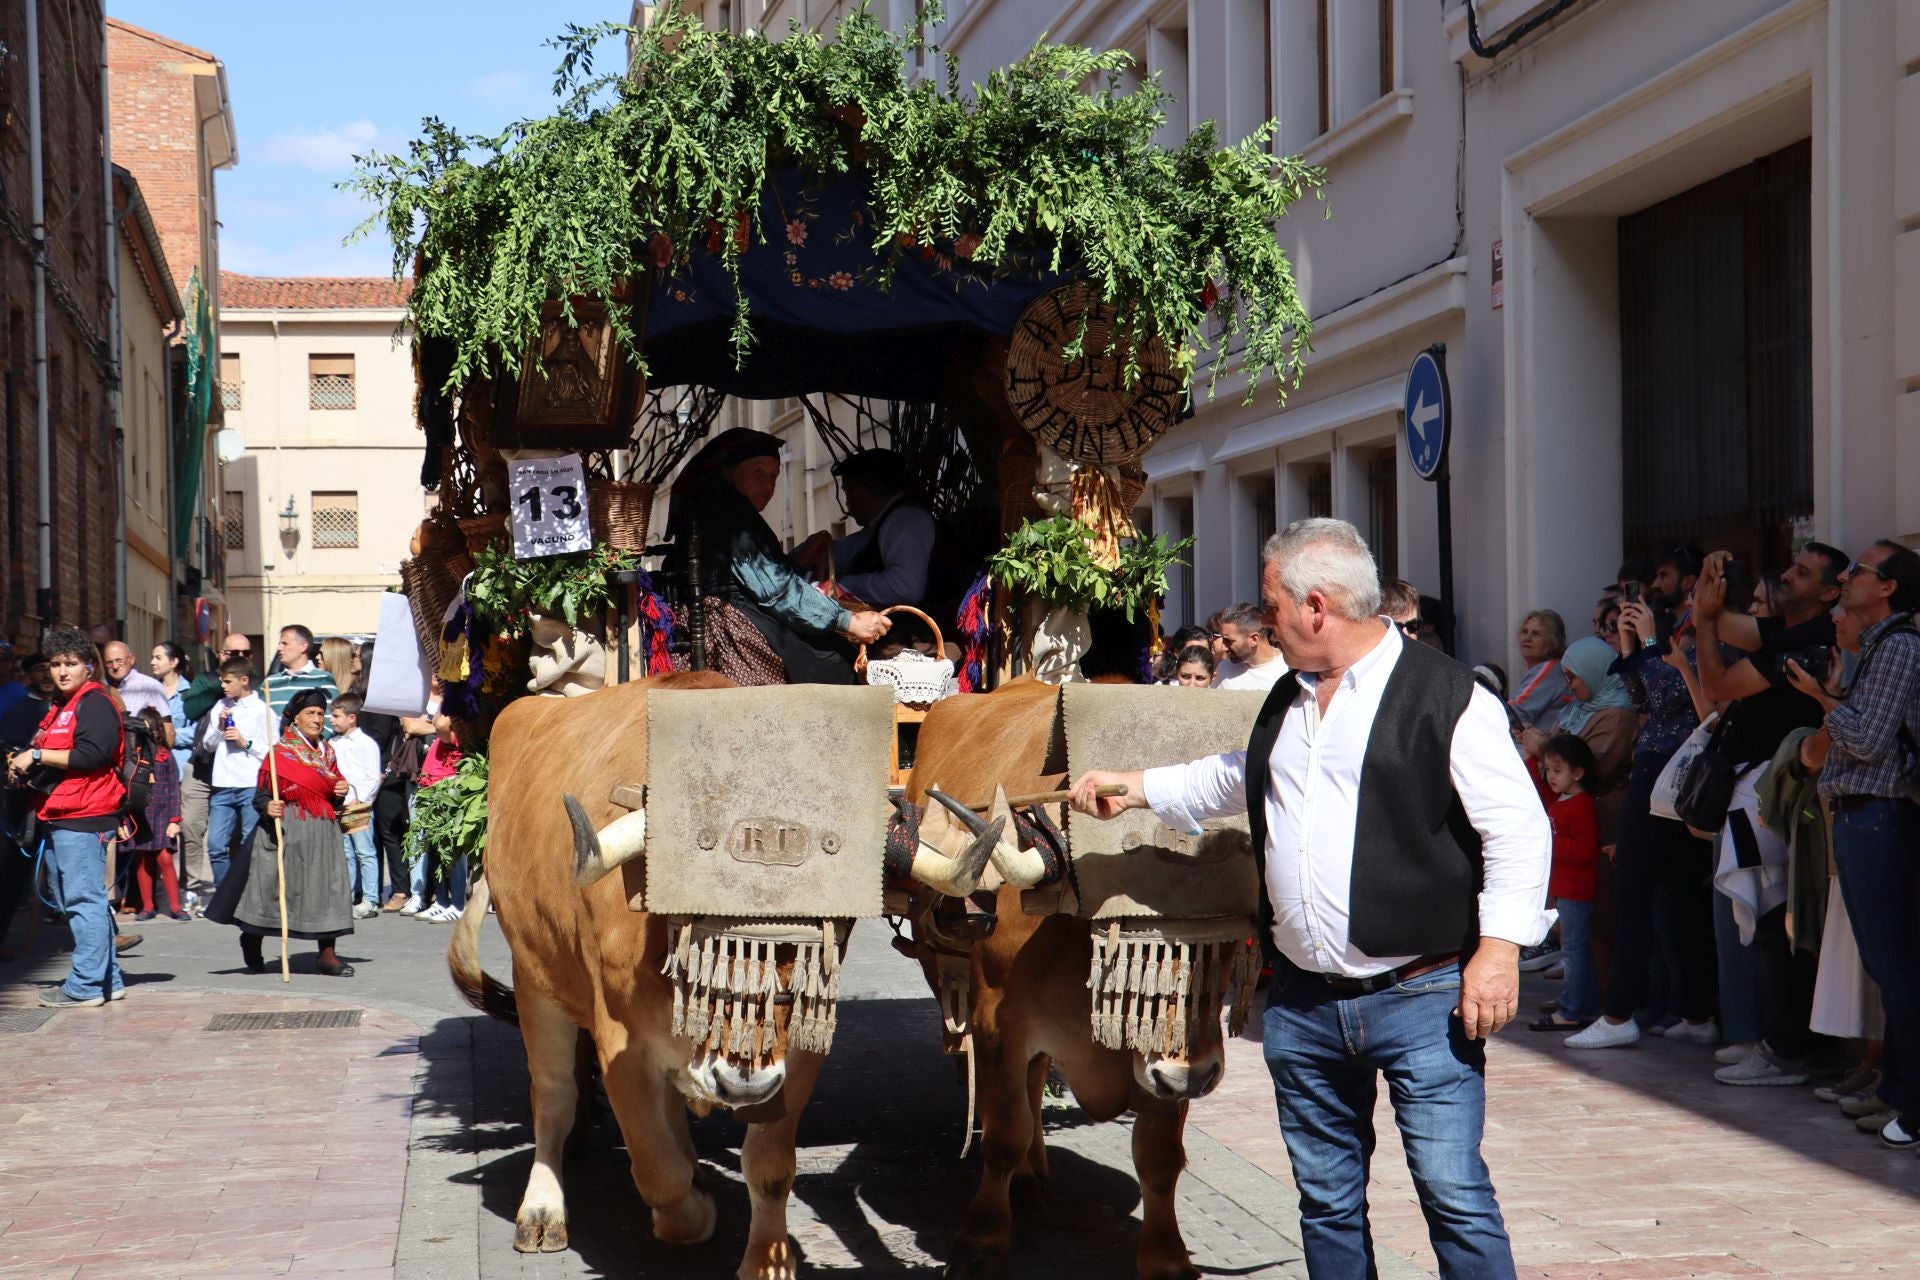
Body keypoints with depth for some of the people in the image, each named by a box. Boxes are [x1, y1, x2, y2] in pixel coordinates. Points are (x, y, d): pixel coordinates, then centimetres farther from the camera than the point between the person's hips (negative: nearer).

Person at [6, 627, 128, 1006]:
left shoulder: (95, 703, -9)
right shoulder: (59, 706, 21)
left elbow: (90, 755, -21)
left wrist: (37, 755, -16)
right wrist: (24, 770, 13)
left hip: (83, 818, -11)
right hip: (58, 818, 11)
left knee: (83, 899, -9)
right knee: (70, 900, 13)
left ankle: (85, 986, -7)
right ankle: (107, 979, 20)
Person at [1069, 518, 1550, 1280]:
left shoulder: (1445, 697, -9)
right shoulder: (1287, 702, 15)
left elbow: (1519, 828, -10)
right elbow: (1240, 780, 35)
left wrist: (1499, 947, -17)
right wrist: (1139, 787, 33)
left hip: (1420, 998, -7)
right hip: (1303, 1005, 7)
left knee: (1455, 1198, -8)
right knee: (1327, 1200, 13)